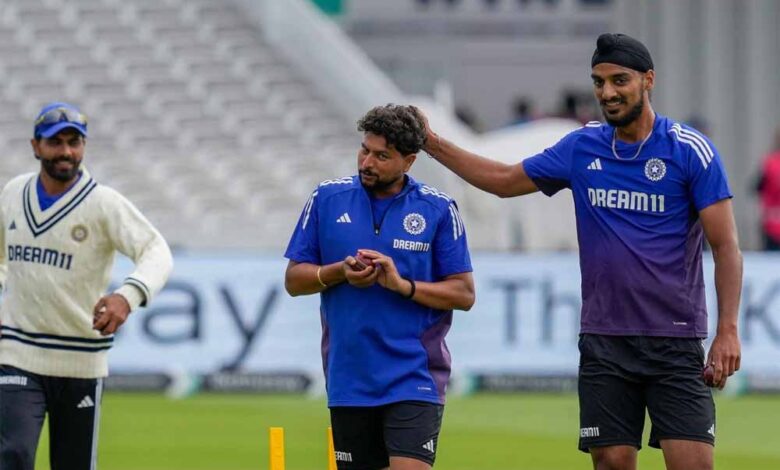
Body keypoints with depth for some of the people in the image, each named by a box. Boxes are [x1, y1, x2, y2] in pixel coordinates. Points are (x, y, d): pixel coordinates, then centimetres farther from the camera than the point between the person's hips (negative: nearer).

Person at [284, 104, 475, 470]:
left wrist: (403, 285, -16)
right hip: (349, 381, 3)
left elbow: (464, 294, -1)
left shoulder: (438, 209, -2)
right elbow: (294, 279, 7)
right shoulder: (327, 199, 3)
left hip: (414, 381, -3)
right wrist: (340, 272, -13)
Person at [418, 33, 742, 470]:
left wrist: (728, 330, -15)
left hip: (675, 343, -4)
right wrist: (434, 144, 16)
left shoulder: (690, 150, -6)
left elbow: (726, 245, -7)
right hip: (603, 341, 4)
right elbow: (506, 180, 21)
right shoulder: (582, 147, 7)